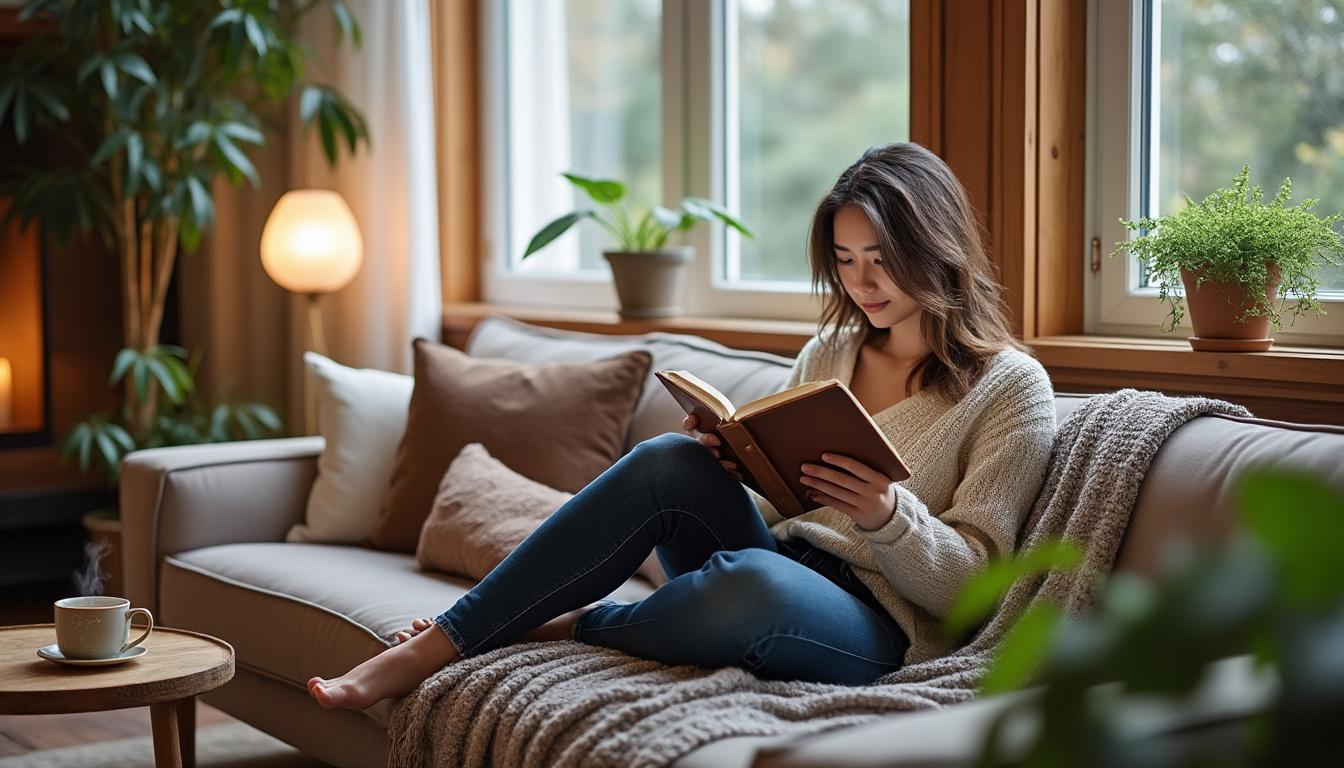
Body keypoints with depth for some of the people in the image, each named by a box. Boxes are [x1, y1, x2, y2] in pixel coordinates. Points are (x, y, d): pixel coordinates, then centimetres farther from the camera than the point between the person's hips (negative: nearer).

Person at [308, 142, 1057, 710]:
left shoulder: (1012, 388, -2)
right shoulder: (828, 352, 15)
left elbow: (972, 583, -6)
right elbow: (773, 503, 15)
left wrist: (889, 514, -25)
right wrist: (732, 466, -7)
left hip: (877, 628, -5)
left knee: (753, 582, -40)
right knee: (671, 462, -25)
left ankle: (566, 626, -11)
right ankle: (437, 643, -22)